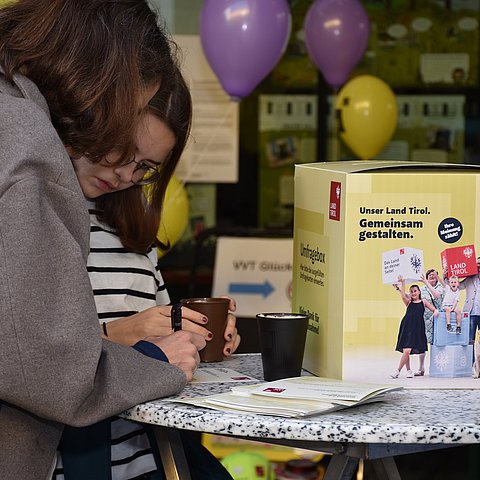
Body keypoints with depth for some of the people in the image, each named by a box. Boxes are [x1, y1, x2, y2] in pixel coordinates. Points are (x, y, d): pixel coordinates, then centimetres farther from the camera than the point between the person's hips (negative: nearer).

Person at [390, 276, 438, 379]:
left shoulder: (423, 302, 15)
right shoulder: (409, 302, 14)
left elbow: (434, 309, 12)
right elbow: (403, 296, -6)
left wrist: (436, 312, -11)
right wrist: (402, 283, -9)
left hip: (417, 328, -2)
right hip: (407, 327, 2)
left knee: (407, 351, -11)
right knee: (406, 351, 0)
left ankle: (398, 371, -6)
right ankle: (408, 370, 14)